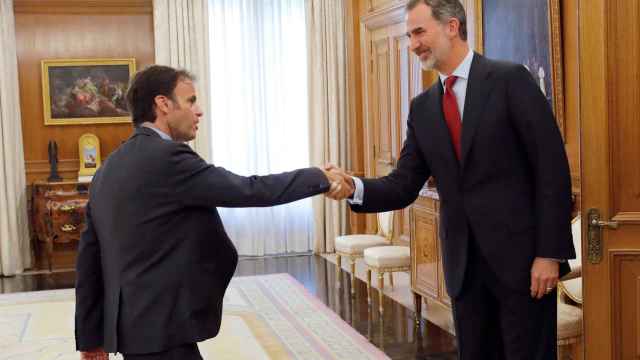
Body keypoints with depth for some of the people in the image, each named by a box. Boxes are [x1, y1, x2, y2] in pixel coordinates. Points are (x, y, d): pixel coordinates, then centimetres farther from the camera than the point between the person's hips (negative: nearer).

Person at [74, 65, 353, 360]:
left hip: (136, 323, 9)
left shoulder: (109, 168, 10)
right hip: (160, 329, -9)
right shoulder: (167, 157, -16)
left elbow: (90, 257, 12)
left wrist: (91, 336, 18)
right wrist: (321, 178, -2)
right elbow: (250, 191, -15)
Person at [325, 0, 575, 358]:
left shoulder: (510, 79, -7)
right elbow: (404, 186, 5)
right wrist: (354, 186, -15)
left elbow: (552, 166, -10)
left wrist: (550, 252, -14)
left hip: (520, 253, -5)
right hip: (463, 262, 5)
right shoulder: (422, 107, 9)